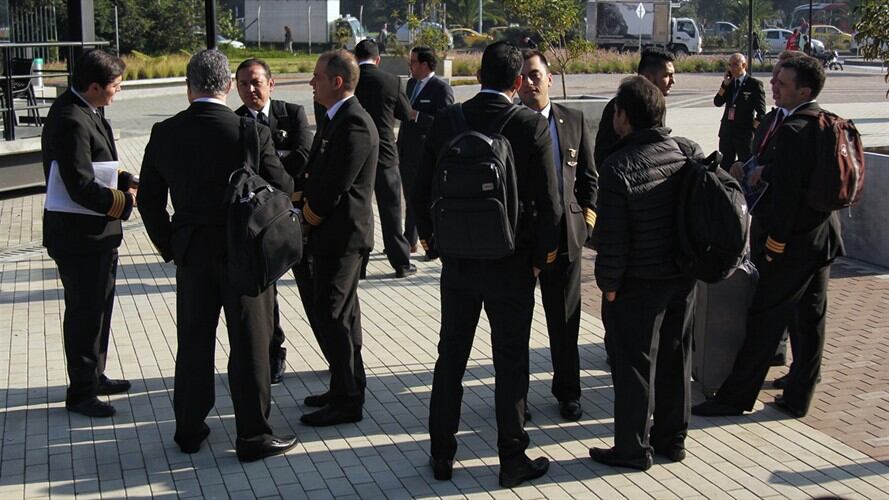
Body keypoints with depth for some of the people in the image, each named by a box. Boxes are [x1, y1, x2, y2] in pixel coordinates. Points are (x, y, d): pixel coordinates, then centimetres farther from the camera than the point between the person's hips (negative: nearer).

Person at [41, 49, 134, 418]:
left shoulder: (88, 113, 6)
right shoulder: (72, 122, -24)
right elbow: (82, 188, -29)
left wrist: (125, 182, -2)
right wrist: (124, 201, -16)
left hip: (98, 233, 10)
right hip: (79, 235, -10)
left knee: (99, 306, 22)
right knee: (84, 312, 1)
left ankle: (94, 376, 37)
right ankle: (80, 393, 13)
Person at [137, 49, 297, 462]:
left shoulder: (164, 134, -3)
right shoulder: (252, 132, -15)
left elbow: (149, 200, 3)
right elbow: (283, 188, -9)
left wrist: (169, 247, 14)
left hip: (191, 250, 4)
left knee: (193, 341, 15)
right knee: (249, 343, 5)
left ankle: (189, 429, 26)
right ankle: (253, 436, 12)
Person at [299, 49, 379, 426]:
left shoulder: (354, 125, -20)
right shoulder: (336, 119, 12)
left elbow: (334, 187, -22)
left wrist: (308, 219, -8)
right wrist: (308, 214, 5)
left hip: (341, 235, -10)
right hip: (335, 233, 10)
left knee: (332, 317, -5)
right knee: (343, 315, 17)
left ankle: (347, 402, 3)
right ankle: (347, 388, 28)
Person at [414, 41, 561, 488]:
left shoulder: (446, 121, -5)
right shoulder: (532, 125, -14)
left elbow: (422, 190, 1)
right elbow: (548, 200, -13)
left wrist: (429, 235, 18)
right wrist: (541, 254, 2)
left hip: (457, 261, 3)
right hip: (512, 265, -3)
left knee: (451, 356, 14)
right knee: (510, 362, 8)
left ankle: (442, 454, 22)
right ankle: (512, 460, 16)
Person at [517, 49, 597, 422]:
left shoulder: (573, 121, 5)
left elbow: (589, 176, 11)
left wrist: (586, 219, 2)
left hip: (565, 234, 2)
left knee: (565, 320, 9)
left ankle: (567, 391, 24)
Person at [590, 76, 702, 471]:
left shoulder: (619, 168, -21)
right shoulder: (690, 152, -5)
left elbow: (613, 238, -20)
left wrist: (608, 284, -7)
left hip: (639, 282, -6)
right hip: (684, 275, 6)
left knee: (633, 364, 6)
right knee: (676, 358, 18)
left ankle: (633, 449, 15)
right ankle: (673, 438, 30)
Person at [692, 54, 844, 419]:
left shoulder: (792, 130, -21)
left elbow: (787, 192, -23)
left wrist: (774, 241, -16)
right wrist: (768, 169, 7)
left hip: (793, 240, -9)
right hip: (823, 235, 9)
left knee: (765, 319, -1)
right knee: (810, 319, 13)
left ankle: (736, 396, 7)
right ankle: (798, 398, 22)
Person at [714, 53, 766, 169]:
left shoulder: (754, 84, -6)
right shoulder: (729, 82, 10)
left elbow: (761, 112, -7)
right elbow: (717, 103, 3)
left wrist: (754, 129, -9)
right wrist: (725, 84, -6)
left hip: (745, 132, -5)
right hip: (727, 131, 5)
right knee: (725, 167, 8)